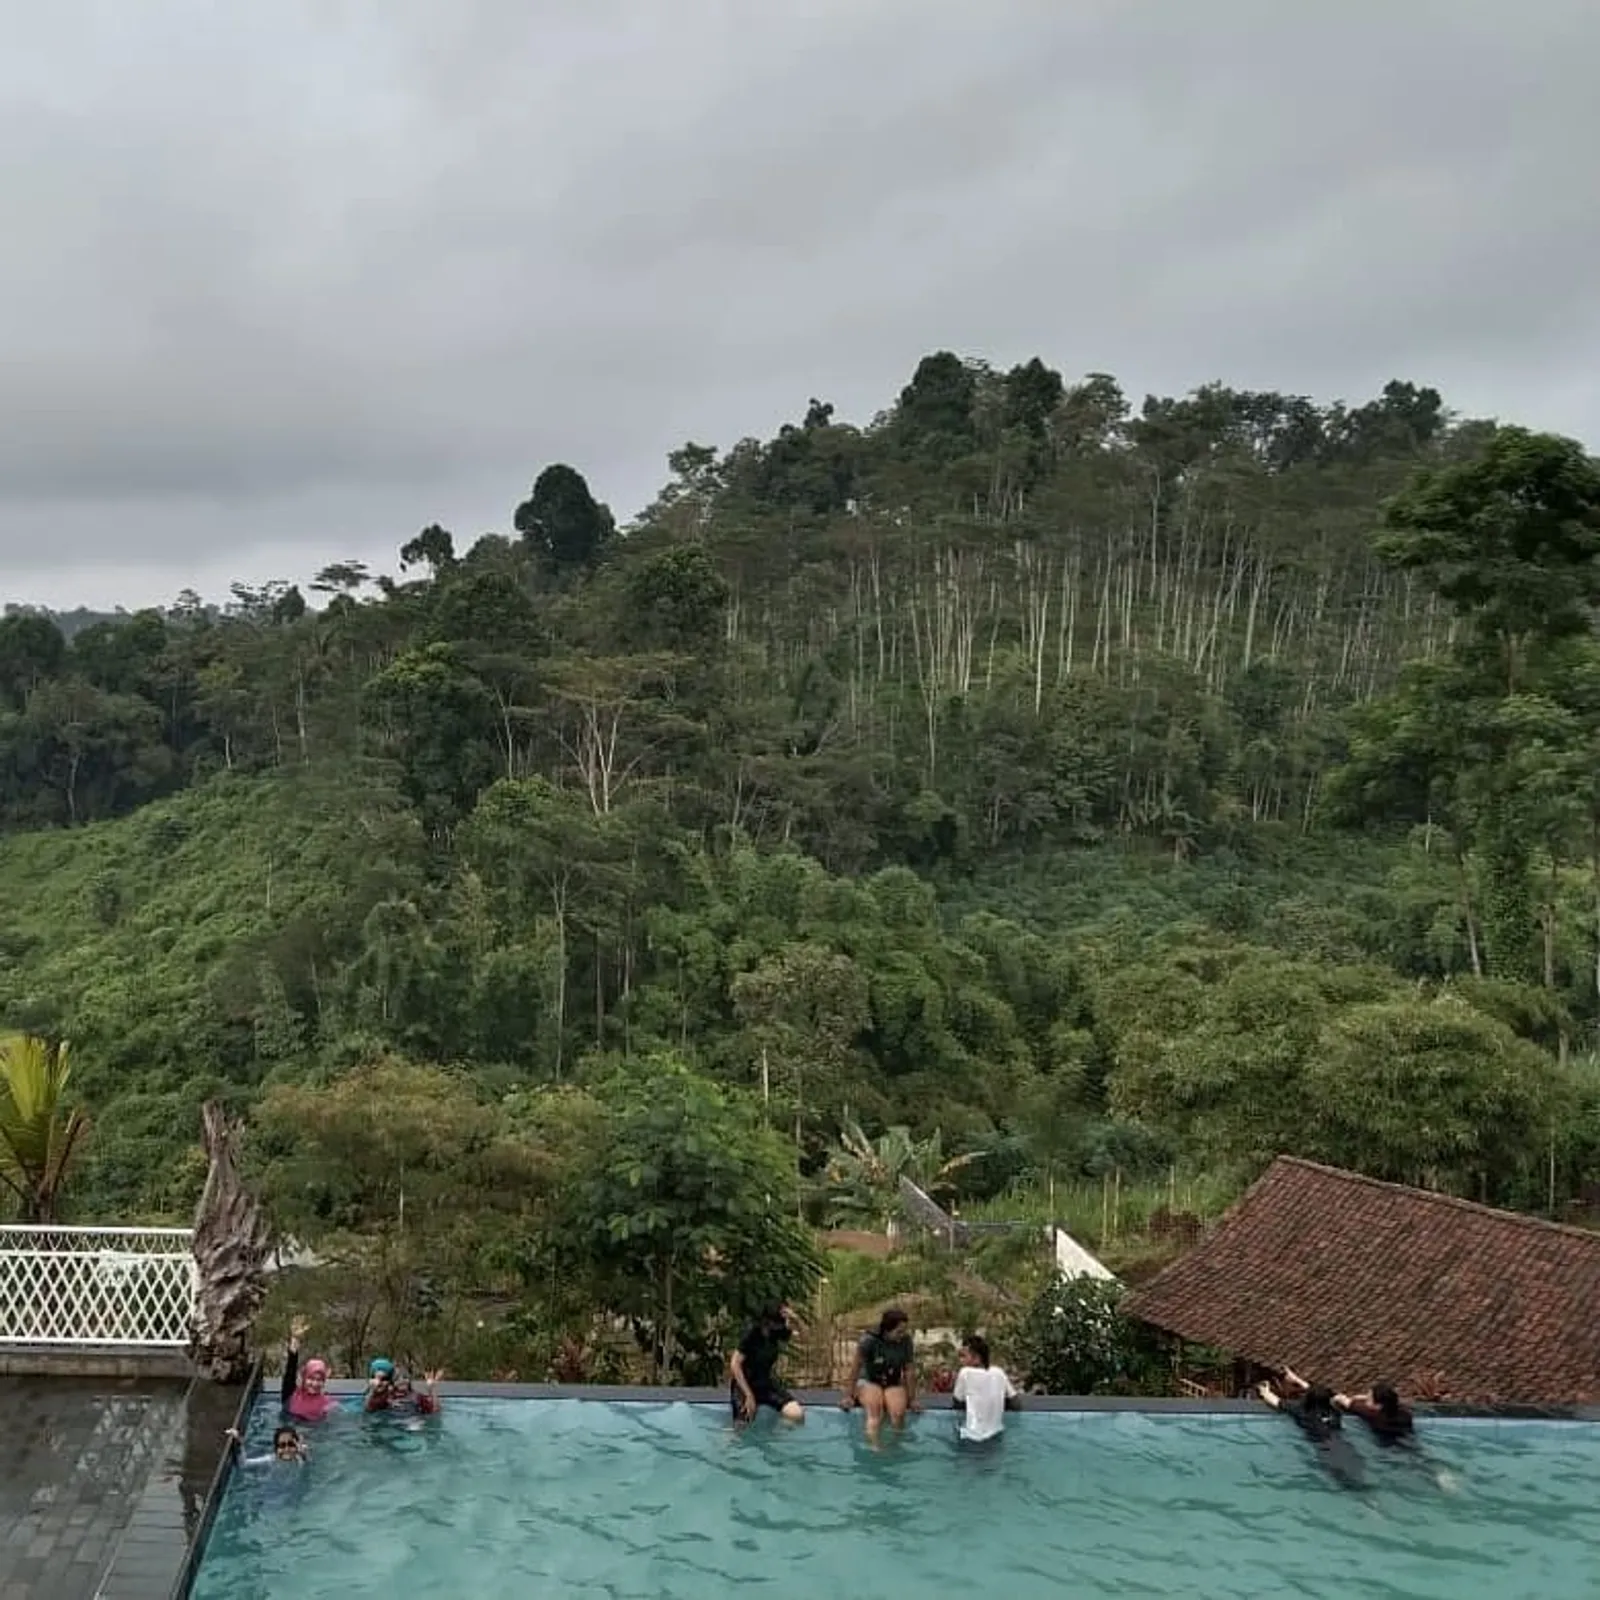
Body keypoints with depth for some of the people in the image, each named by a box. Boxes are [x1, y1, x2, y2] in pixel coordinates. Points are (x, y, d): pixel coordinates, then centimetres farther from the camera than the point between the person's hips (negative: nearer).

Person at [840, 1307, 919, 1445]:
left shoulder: (906, 1342, -12)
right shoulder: (869, 1340, -20)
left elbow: (910, 1371, -5)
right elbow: (856, 1368, -14)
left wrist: (912, 1399, -5)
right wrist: (849, 1396, -12)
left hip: (894, 1385, 2)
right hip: (869, 1382, -2)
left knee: (898, 1413, -29)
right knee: (874, 1411, -34)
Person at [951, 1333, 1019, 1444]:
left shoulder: (966, 1372, -12)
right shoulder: (999, 1372, -1)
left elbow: (956, 1404, -2)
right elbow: (1013, 1404, 4)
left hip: (972, 1437, -5)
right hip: (996, 1435, 5)